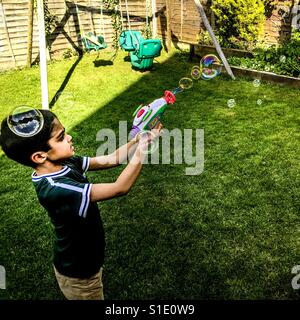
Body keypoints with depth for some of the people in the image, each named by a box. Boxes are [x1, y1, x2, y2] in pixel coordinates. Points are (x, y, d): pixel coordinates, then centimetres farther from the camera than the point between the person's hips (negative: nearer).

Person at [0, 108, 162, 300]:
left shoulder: (65, 163, -12)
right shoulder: (55, 189, -38)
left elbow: (113, 159, -7)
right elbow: (120, 188, -38)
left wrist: (140, 139, -20)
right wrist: (143, 147, -35)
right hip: (79, 275, -8)